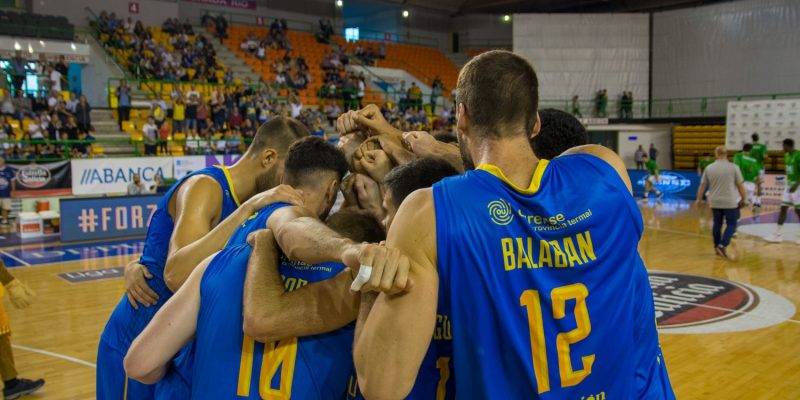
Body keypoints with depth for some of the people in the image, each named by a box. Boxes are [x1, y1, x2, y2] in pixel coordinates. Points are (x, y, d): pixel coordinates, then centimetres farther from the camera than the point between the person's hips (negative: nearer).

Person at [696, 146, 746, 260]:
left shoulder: (709, 168, 0)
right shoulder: (733, 168, -6)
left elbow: (702, 185, 4)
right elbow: (740, 185, -3)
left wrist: (699, 199, 15)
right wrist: (743, 199, 10)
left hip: (715, 202, 3)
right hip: (730, 202, -3)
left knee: (717, 224, 15)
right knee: (731, 224, 5)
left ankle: (717, 247, 22)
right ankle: (723, 245, -12)